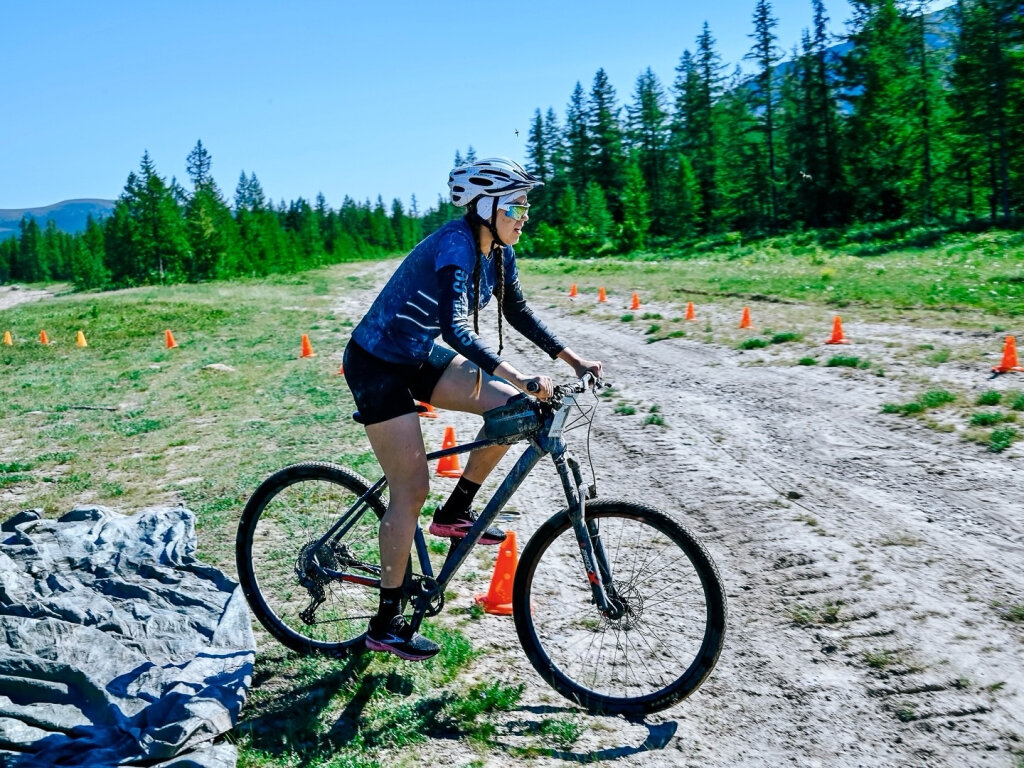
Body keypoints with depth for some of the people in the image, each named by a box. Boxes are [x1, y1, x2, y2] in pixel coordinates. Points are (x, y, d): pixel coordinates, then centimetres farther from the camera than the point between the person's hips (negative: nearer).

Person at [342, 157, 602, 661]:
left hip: (419, 357, 8)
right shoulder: (455, 246, -26)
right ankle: (385, 624, 5)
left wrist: (574, 361, 4)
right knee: (411, 488, -8)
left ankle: (456, 511, 10)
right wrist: (523, 380, -46)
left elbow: (518, 314, 11)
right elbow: (456, 327, -40)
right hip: (376, 363, -8)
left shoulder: (498, 251, 0)